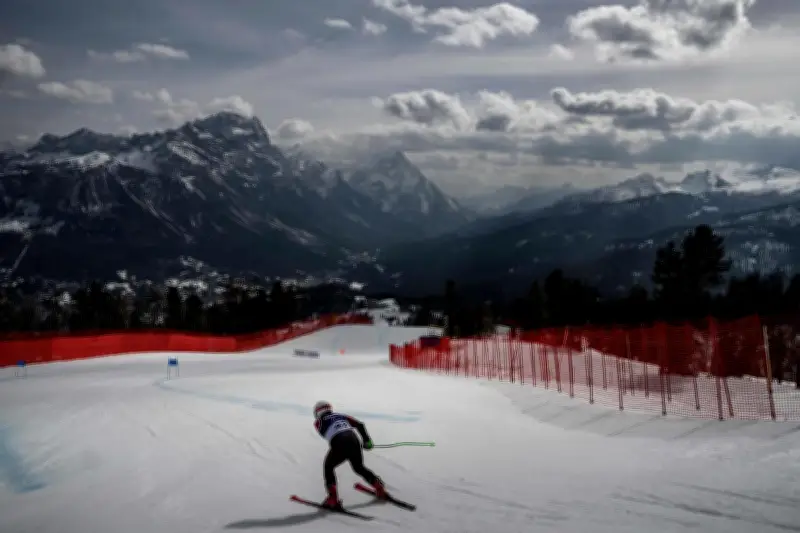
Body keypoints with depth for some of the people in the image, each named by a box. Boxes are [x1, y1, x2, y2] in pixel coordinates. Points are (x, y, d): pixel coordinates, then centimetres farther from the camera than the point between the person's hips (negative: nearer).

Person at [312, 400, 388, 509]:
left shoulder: (319, 422, 23)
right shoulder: (341, 416, 29)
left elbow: (324, 434, 11)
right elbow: (360, 424, 24)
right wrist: (366, 440, 27)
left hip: (339, 445, -4)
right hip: (354, 440, 4)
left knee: (328, 468, 22)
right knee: (359, 467, 30)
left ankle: (333, 500, 12)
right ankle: (380, 489, 35)